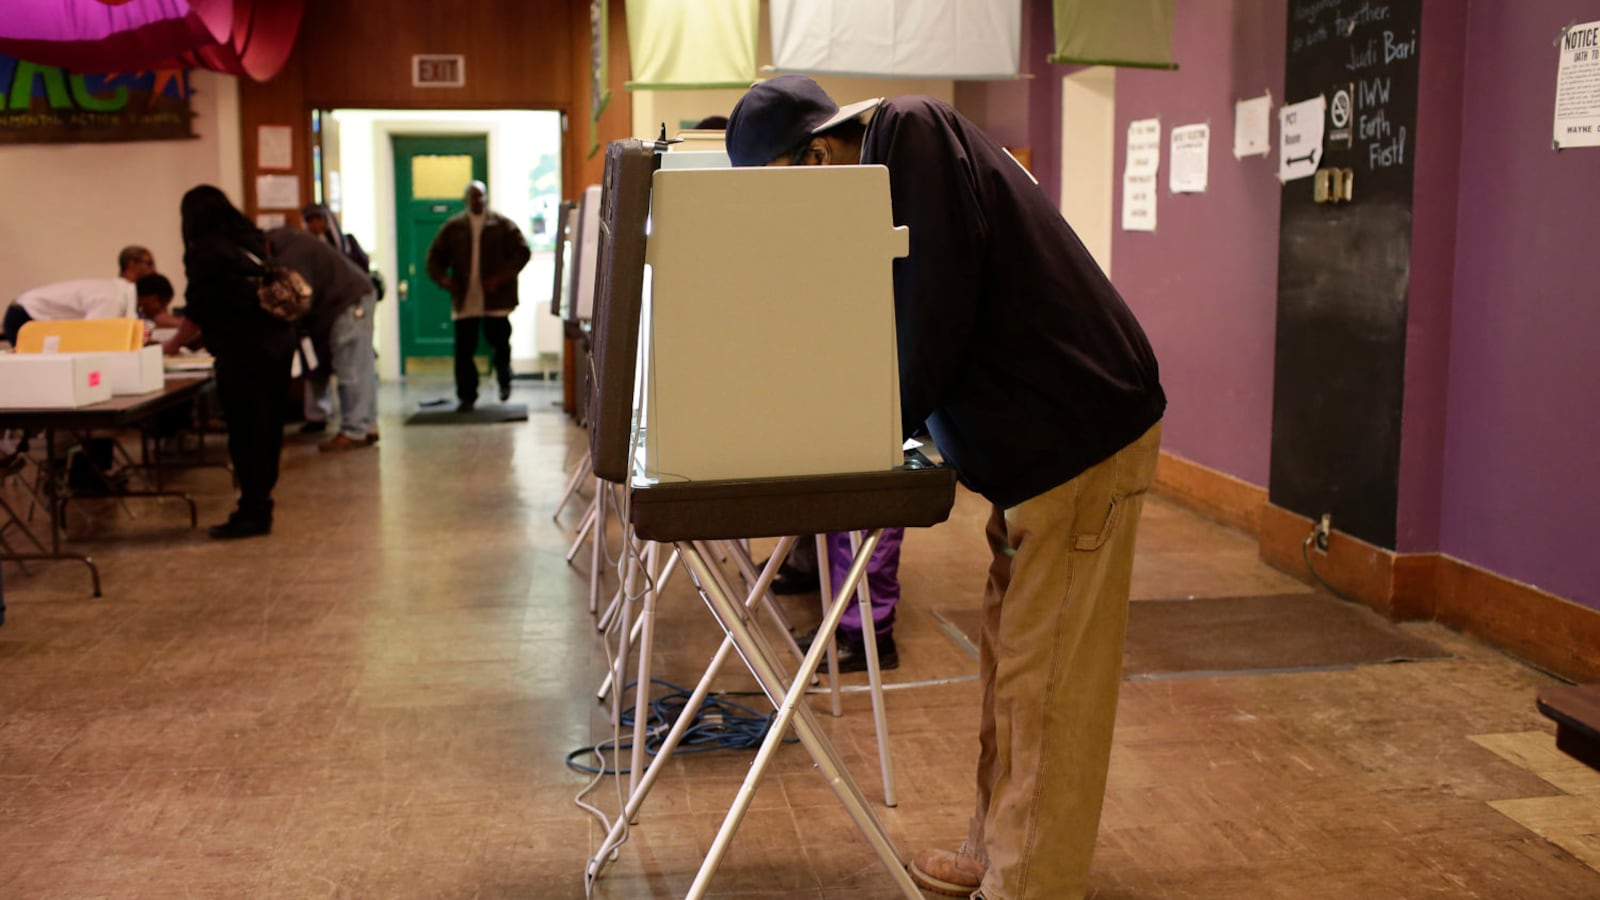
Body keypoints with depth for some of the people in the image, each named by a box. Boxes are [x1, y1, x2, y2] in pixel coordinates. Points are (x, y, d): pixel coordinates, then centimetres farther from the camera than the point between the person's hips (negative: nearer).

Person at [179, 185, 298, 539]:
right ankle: (260, 505, 21)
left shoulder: (205, 249, -5)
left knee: (246, 432, -2)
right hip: (279, 339, 8)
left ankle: (253, 513, 1)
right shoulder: (252, 240, 16)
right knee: (268, 427, 12)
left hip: (244, 349, -7)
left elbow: (201, 308, -5)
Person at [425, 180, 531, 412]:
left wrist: (501, 278, -13)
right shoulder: (453, 227, 8)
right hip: (465, 299, 1)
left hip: (496, 298, -1)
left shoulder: (502, 225, 3)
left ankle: (504, 380, 35)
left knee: (499, 341, 5)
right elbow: (435, 257, 11)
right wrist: (443, 278, -8)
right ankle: (467, 397, 7)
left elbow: (522, 252, -3)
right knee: (464, 349, -1)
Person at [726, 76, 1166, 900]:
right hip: (1039, 436, 10)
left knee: (1043, 677, -4)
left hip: (1081, 432, -10)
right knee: (1011, 661, 15)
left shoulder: (912, 132, -12)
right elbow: (908, 316, 17)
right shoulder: (889, 167, 16)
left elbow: (940, 300, -21)